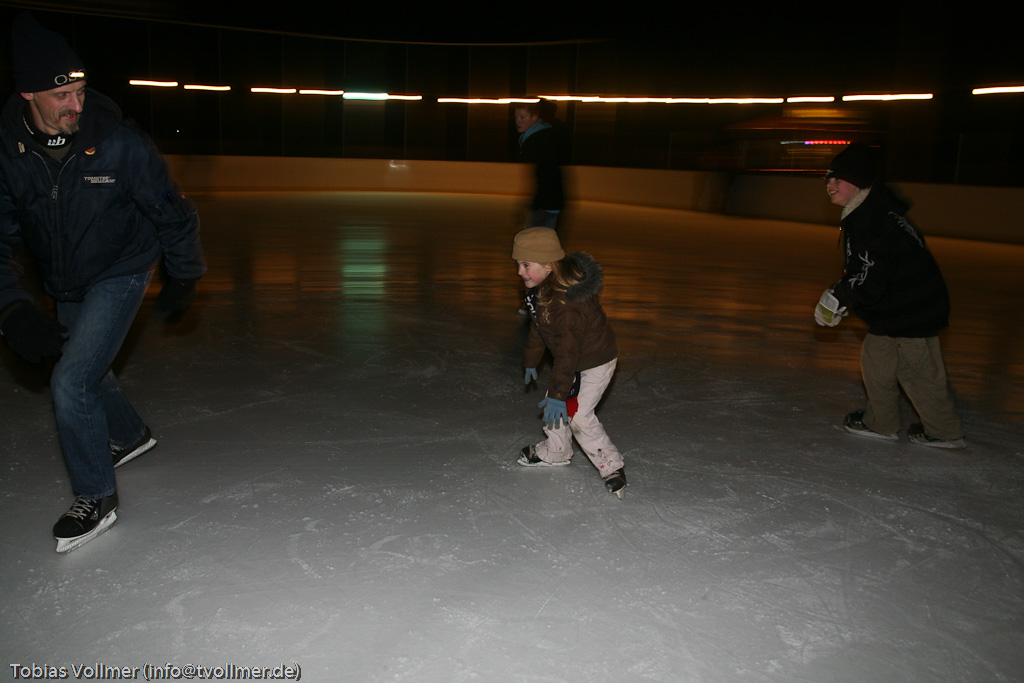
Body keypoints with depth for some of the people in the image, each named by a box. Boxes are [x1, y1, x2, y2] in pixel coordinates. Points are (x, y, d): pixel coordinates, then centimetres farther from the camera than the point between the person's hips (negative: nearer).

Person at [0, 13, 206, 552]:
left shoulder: (119, 141, -23)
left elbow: (170, 210, -9)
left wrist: (183, 278, -2)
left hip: (120, 274, -5)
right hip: (63, 285, 5)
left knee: (70, 382, -13)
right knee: (87, 370, 23)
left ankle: (95, 500, 4)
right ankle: (130, 435, 53)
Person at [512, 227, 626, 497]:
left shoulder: (569, 302, -37)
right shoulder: (541, 289, -6)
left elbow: (567, 352, -32)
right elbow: (537, 328, 11)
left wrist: (558, 394, -27)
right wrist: (531, 361, 21)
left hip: (595, 362, -9)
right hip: (572, 360, 9)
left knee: (577, 414, -12)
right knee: (554, 404, 16)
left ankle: (612, 467, 4)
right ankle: (555, 452, 39)